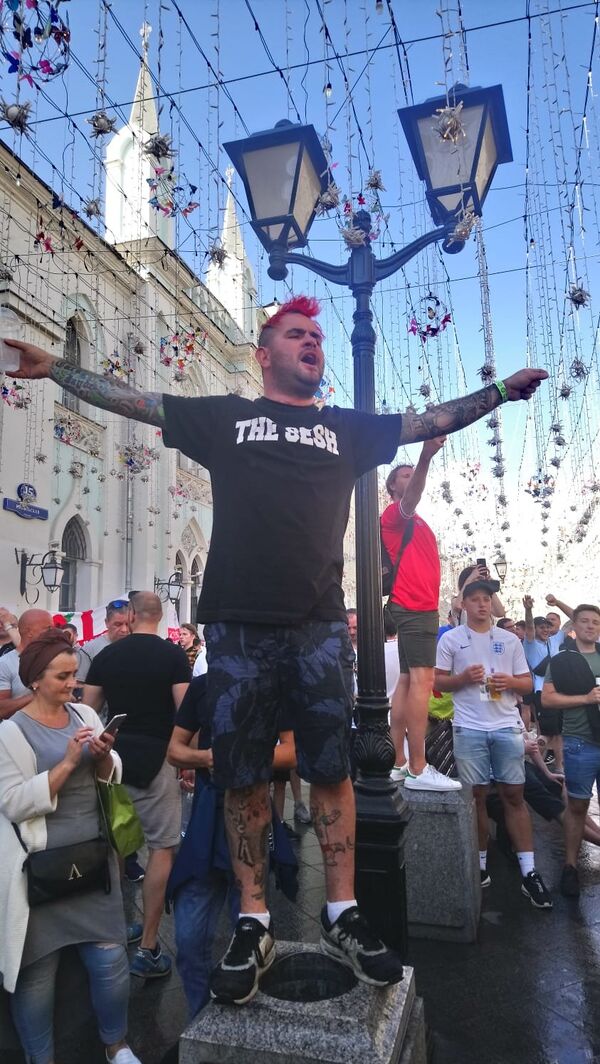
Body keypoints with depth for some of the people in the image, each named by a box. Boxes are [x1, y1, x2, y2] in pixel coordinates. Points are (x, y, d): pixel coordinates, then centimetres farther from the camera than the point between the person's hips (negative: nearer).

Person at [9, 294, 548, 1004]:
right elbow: (127, 399, 15)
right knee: (242, 779, 6)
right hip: (237, 625, -1)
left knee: (332, 771, 5)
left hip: (320, 626, 1)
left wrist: (501, 390, 16)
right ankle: (253, 925, 21)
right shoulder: (225, 416, 13)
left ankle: (341, 917, 21)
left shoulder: (348, 429, 17)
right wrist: (52, 368, 15)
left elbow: (432, 421, 20)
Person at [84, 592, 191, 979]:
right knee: (163, 848, 5)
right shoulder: (173, 654, -9)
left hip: (113, 756, 5)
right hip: (157, 758, -4)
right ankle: (148, 948, 6)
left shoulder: (106, 655, 2)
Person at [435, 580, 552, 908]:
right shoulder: (451, 639, 3)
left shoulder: (510, 640, 10)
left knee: (514, 796, 4)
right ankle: (480, 865, 20)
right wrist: (464, 678, -15)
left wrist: (511, 682, -10)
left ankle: (529, 873, 9)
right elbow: (437, 682, 3)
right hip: (469, 729, -1)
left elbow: (528, 683, 12)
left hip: (507, 726, 2)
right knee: (477, 796, 6)